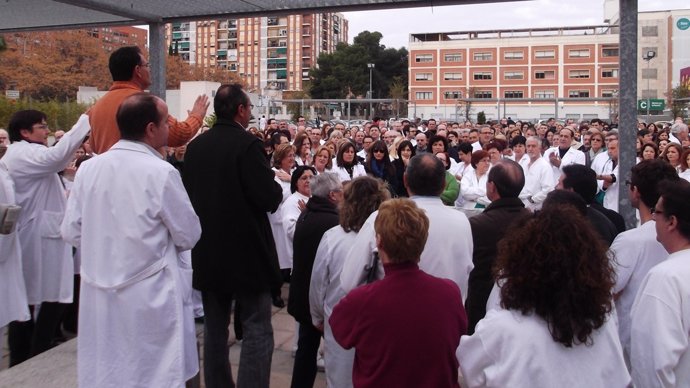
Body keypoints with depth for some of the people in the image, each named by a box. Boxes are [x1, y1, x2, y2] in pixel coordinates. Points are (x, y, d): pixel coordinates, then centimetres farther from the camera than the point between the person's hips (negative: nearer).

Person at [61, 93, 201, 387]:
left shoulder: (88, 168, -2)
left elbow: (71, 232, 5)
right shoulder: (161, 172, -16)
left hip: (99, 293, 5)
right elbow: (189, 235, -8)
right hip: (150, 295, -5)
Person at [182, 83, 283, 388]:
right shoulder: (248, 144, -15)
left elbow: (188, 192, 11)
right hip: (246, 250, -6)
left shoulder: (195, 145, 4)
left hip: (208, 250, 7)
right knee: (257, 329, 1)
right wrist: (277, 188, 0)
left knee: (215, 328, 16)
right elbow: (269, 198, -20)